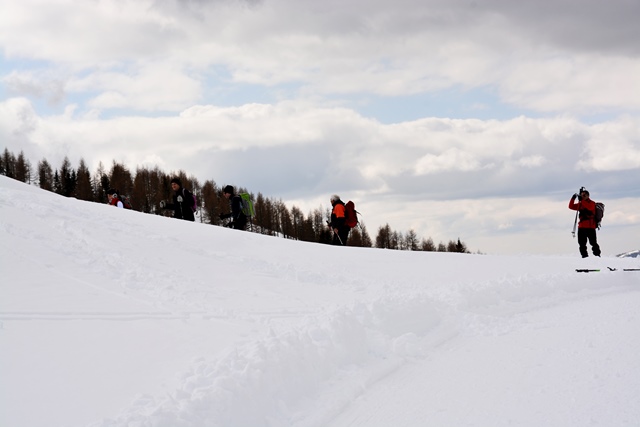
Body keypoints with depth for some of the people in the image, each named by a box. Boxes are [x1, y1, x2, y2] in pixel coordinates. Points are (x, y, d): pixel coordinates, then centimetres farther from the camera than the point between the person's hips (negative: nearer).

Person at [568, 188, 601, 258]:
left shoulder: (592, 203, -1)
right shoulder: (580, 204, 17)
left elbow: (589, 207, -23)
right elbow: (571, 206, 10)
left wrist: (582, 200, -27)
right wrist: (573, 198, -4)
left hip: (590, 227, -6)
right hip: (581, 227, 6)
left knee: (593, 243, -7)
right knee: (582, 244, 5)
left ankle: (597, 256, -5)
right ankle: (584, 256, 9)